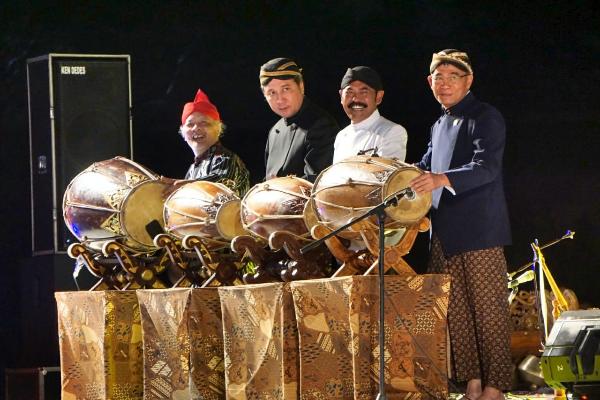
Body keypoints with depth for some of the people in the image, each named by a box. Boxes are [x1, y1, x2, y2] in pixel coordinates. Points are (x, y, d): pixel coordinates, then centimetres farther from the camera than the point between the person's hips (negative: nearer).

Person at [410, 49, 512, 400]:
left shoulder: (486, 118, -8)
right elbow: (425, 168, 29)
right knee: (456, 311, 7)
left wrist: (442, 179, -37)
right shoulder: (439, 126, 19)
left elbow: (487, 167, -22)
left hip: (479, 230, -8)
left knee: (488, 311, -3)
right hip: (445, 233, 8)